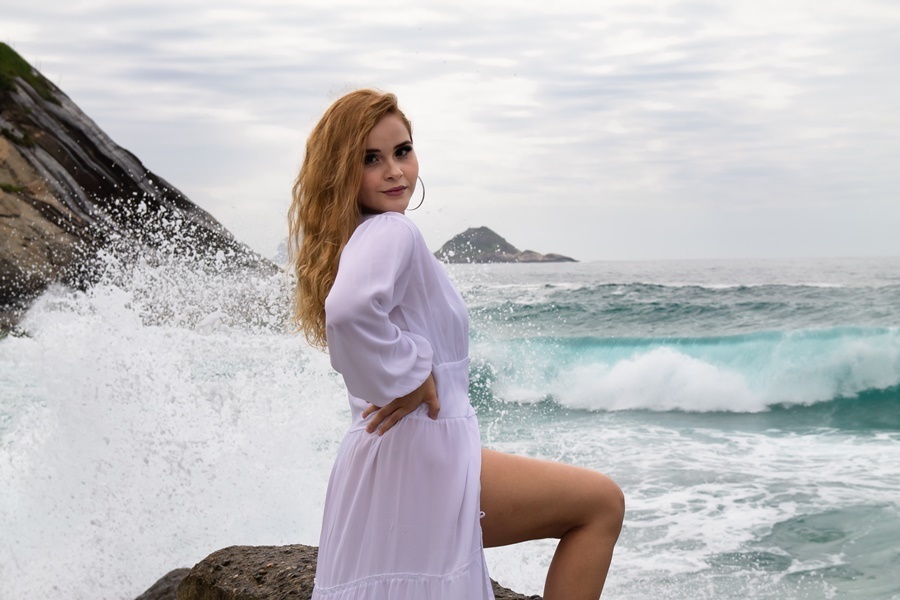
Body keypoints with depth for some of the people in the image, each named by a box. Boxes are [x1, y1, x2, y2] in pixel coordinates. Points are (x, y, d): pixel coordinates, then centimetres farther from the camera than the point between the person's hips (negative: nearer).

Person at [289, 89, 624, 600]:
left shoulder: (355, 236, 17)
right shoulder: (392, 232, -15)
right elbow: (349, 310, -36)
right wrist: (409, 380, -22)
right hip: (421, 460, -10)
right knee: (602, 504, 1)